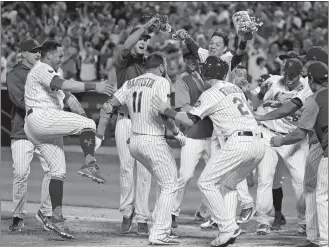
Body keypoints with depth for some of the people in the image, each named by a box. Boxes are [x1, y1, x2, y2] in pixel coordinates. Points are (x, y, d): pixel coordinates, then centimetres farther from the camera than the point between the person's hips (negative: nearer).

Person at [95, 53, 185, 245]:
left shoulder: (130, 84, 11)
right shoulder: (161, 82, -9)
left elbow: (107, 108, 9)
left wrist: (99, 136, 12)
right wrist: (177, 132, -8)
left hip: (134, 142, 7)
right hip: (154, 141, -7)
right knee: (169, 186, 2)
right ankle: (159, 233, -5)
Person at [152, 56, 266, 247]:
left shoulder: (211, 94, 0)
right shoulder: (236, 89, 22)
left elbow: (190, 120, -6)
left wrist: (166, 111, 4)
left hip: (239, 142, -8)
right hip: (259, 144, 8)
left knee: (206, 182, 1)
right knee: (228, 184, 22)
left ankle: (227, 227, -9)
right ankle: (229, 229, 8)